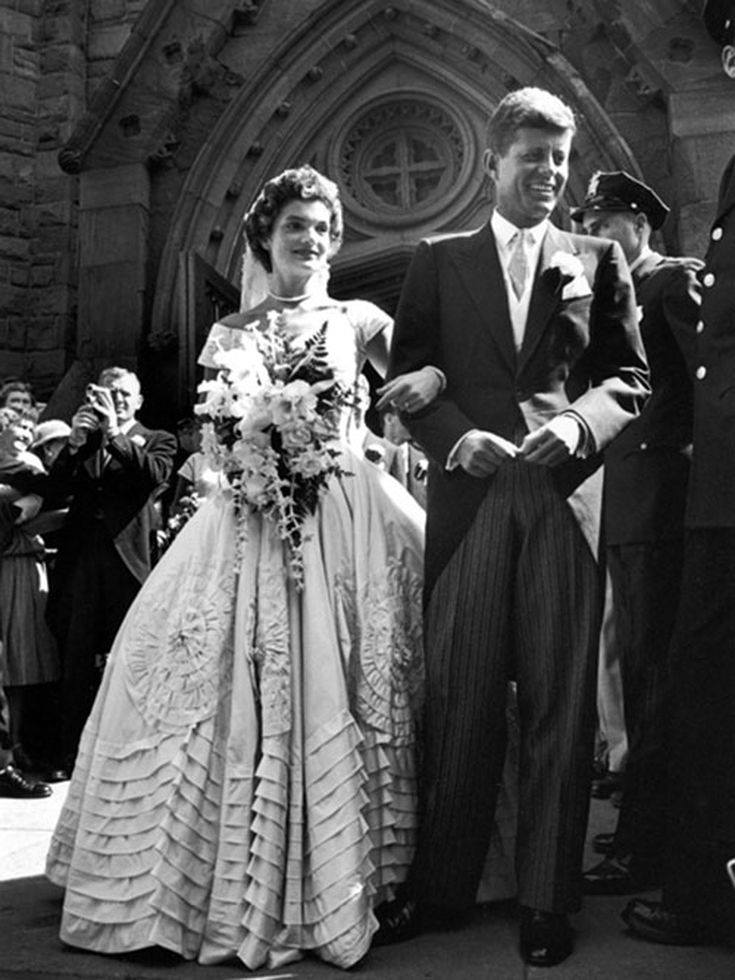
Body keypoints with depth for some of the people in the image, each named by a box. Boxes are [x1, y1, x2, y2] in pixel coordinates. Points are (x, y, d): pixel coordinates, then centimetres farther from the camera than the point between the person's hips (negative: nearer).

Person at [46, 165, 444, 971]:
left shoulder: (358, 320, 10)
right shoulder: (231, 332, 12)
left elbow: (420, 375, 10)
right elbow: (209, 440, 11)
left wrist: (433, 377, -12)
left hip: (338, 518, -1)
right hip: (247, 519, 1)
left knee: (328, 688, -4)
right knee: (235, 685, -2)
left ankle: (333, 882, 10)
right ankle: (232, 882, 13)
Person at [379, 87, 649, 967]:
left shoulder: (597, 261, 13)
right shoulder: (439, 262, 12)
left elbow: (632, 377, 9)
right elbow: (405, 378, 7)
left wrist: (580, 421, -10)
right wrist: (456, 437, -10)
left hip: (568, 499, 0)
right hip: (470, 498, 0)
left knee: (559, 702, 2)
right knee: (458, 696, 2)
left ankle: (546, 899, 13)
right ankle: (439, 885, 15)